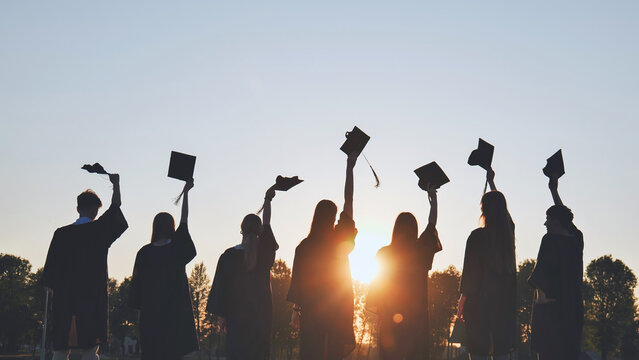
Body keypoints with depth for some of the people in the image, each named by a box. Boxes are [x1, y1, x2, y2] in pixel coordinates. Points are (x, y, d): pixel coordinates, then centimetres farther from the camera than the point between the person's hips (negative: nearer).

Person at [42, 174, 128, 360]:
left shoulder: (61, 233, 5)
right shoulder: (99, 229, -1)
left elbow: (50, 269, 5)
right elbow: (115, 207, 16)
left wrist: (56, 293, 15)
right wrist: (116, 183, 31)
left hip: (64, 298, 3)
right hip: (93, 299, -2)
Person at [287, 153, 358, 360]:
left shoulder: (304, 246, -3)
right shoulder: (341, 239, -2)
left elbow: (297, 278, -2)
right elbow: (348, 202, 7)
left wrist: (296, 308, 6)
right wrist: (349, 168, 15)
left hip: (311, 305, 0)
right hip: (338, 306, 0)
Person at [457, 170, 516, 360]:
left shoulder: (477, 236, -10)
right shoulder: (508, 232, 5)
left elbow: (469, 272, -9)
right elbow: (502, 211, 26)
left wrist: (462, 302, -1)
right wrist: (491, 182, 42)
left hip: (479, 300, -5)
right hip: (505, 300, 5)